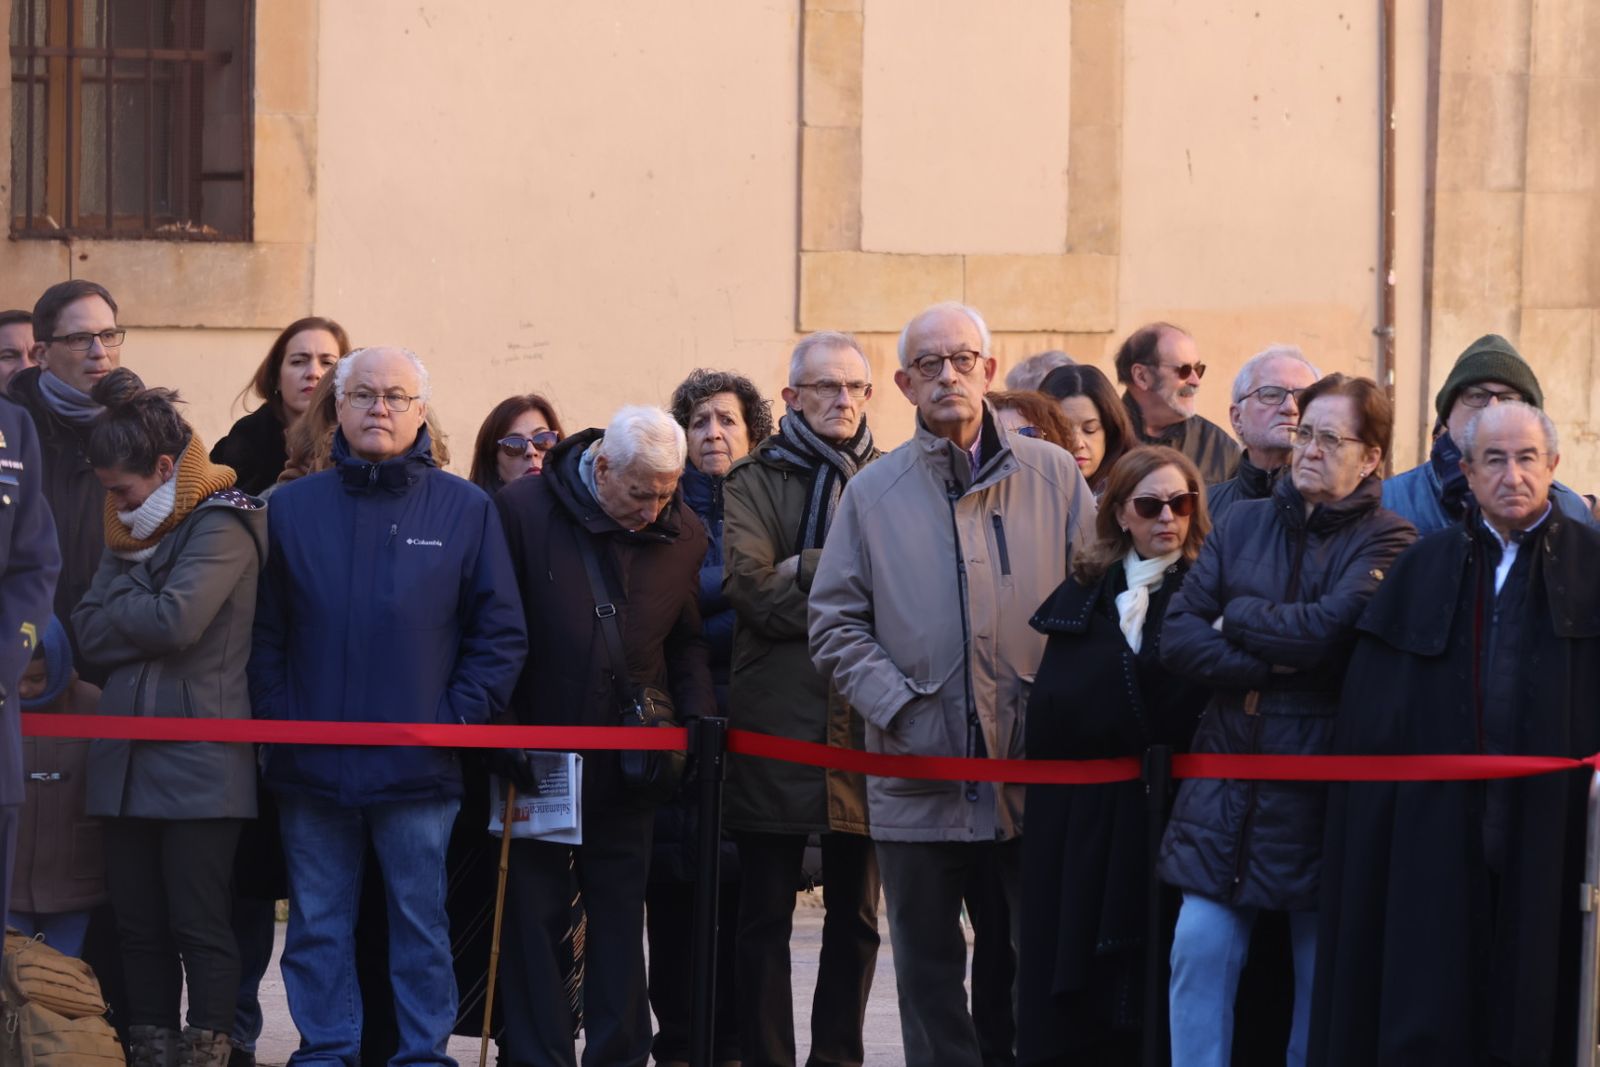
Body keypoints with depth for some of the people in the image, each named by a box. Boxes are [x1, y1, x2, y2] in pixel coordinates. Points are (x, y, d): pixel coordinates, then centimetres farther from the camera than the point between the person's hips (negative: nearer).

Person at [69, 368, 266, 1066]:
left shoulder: (222, 526, -7)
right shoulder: (131, 530, 16)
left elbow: (177, 620, -19)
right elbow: (90, 632, 7)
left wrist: (118, 613, -1)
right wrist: (143, 613, -8)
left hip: (199, 765, -7)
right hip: (129, 760, 7)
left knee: (201, 925, -3)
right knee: (139, 924, 8)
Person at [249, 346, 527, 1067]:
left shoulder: (465, 509, 3)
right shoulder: (292, 507, 8)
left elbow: (501, 634, 2)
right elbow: (264, 632, 7)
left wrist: (458, 717, -7)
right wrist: (277, 721, -4)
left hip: (420, 768, -2)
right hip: (311, 768, 2)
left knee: (422, 924, 4)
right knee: (318, 926, 7)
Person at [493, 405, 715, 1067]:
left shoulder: (682, 535, 2)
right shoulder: (521, 511, -9)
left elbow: (687, 641, 12)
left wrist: (698, 715, -5)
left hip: (630, 765, 3)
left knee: (621, 919, 7)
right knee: (533, 918, 2)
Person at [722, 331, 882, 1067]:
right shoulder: (755, 482, 5)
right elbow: (750, 586, -10)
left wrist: (807, 572, -12)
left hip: (866, 725, 2)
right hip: (777, 723, -2)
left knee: (856, 914, 9)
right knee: (766, 915, 3)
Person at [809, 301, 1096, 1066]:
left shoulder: (1053, 477, 5)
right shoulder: (873, 493, 7)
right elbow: (835, 624, 5)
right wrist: (899, 707, -9)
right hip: (920, 779, 1)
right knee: (928, 972, 8)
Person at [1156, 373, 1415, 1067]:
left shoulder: (1385, 541, -1)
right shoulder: (1243, 525, 11)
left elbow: (1328, 629, -18)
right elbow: (1178, 638, 2)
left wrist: (1234, 620, -5)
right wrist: (1269, 662, -12)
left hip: (1320, 785, -3)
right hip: (1228, 784, 3)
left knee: (1321, 972, 3)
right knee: (1201, 950, -4)